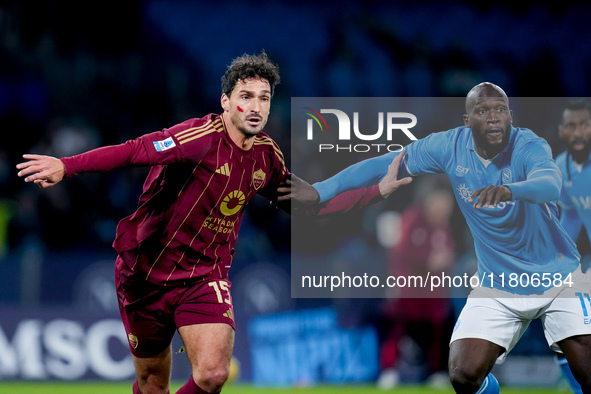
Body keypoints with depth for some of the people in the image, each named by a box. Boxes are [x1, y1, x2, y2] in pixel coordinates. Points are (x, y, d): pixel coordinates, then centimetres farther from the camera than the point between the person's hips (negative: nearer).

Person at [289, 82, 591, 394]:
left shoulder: (528, 146, -20)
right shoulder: (451, 146, -10)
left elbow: (550, 184, -42)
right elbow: (386, 164, -2)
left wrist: (510, 191, -63)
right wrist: (319, 191, -6)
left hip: (559, 279, -3)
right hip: (496, 286, 3)